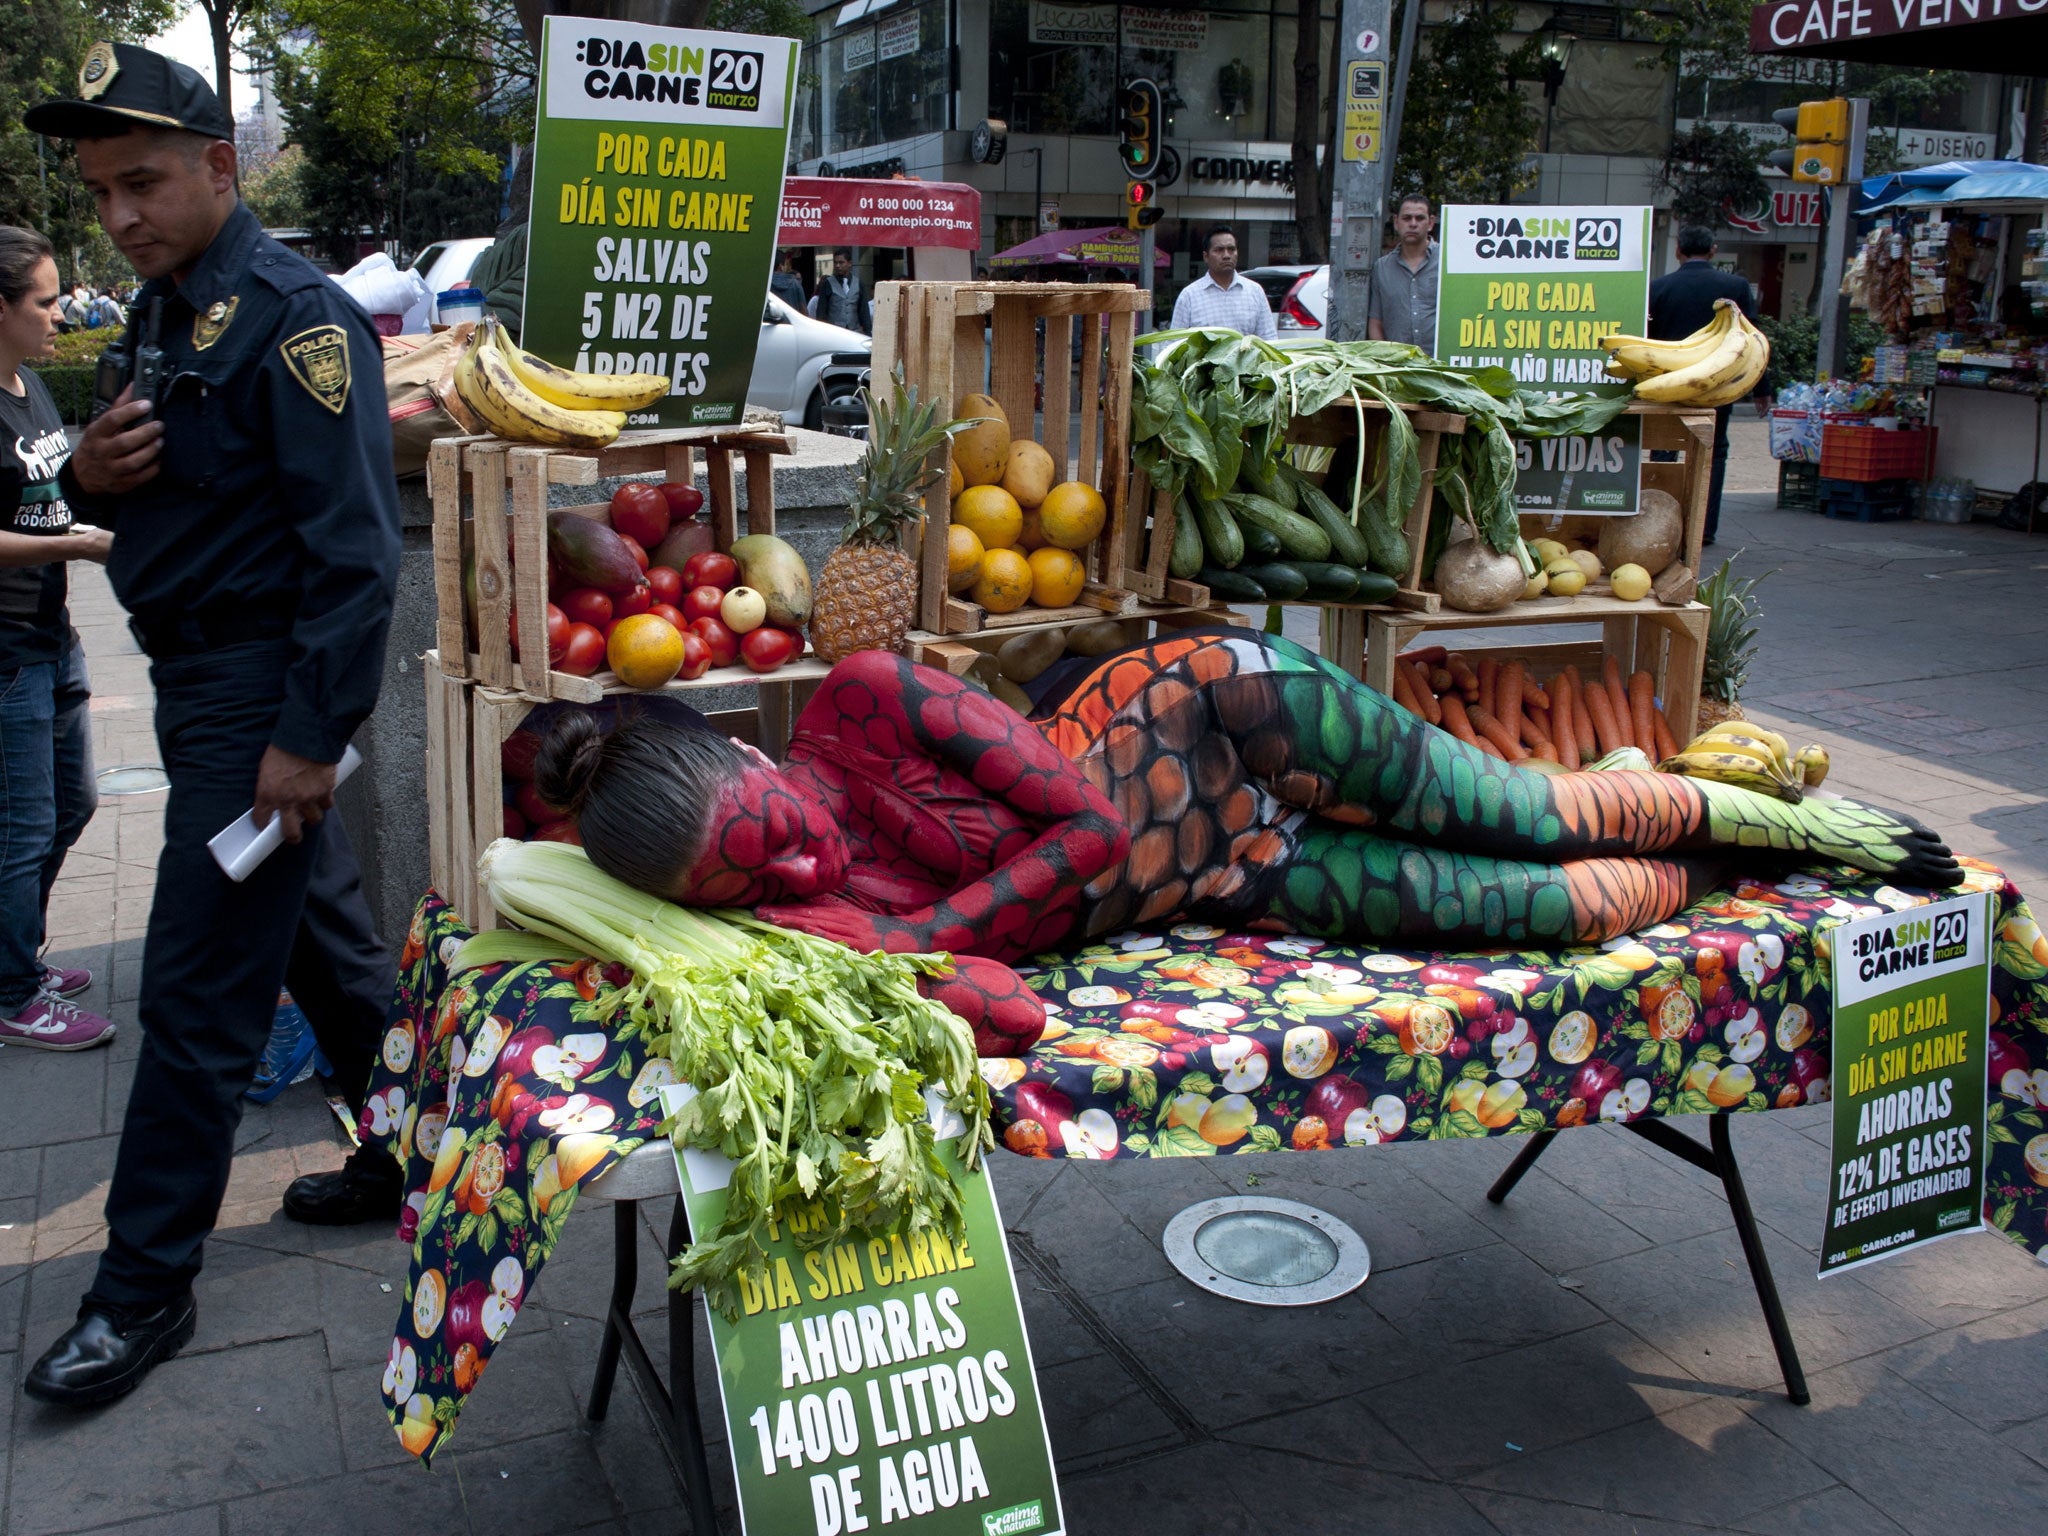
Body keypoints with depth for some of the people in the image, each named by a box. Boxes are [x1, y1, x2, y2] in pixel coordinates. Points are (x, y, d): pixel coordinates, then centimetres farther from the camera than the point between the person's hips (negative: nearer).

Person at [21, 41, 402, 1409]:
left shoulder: (294, 317, -16)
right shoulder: (164, 314, 12)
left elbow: (356, 547, -22)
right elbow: (143, 501, 20)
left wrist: (312, 736, -23)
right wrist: (90, 476, -4)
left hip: (258, 697, -9)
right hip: (202, 684, 9)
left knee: (197, 999, -2)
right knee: (325, 939, 19)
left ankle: (146, 1291, 11)